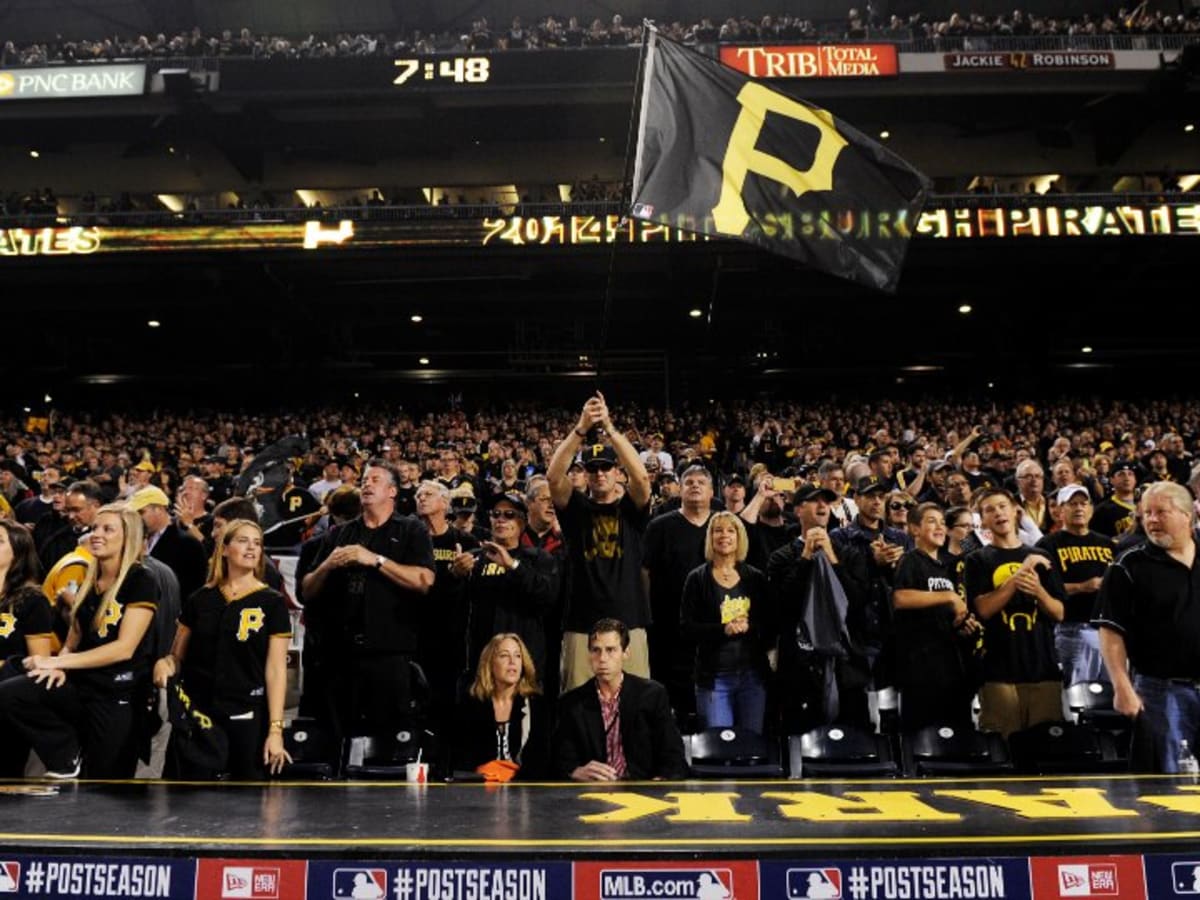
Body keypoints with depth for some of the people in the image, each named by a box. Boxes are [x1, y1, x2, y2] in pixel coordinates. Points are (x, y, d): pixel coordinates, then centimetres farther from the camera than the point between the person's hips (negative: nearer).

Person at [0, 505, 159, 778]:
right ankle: (69, 752, -2)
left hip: (117, 694, -6)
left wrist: (58, 661, -19)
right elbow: (74, 640, 14)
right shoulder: (88, 582, 11)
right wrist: (60, 666, -9)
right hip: (80, 683, 6)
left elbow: (124, 648, -18)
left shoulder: (141, 582, -11)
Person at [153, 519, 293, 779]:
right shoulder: (200, 599, 6)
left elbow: (276, 670, -6)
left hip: (246, 718, -2)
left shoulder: (272, 603, -2)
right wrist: (165, 663, -11)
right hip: (195, 715, 3)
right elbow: (178, 656, 13)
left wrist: (275, 729, -11)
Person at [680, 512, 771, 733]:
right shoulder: (697, 579, 2)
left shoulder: (756, 578, 8)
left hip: (753, 673, 2)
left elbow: (771, 625, 6)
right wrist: (724, 629, -18)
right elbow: (686, 629, -4)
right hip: (714, 676, -2)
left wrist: (749, 627, -15)